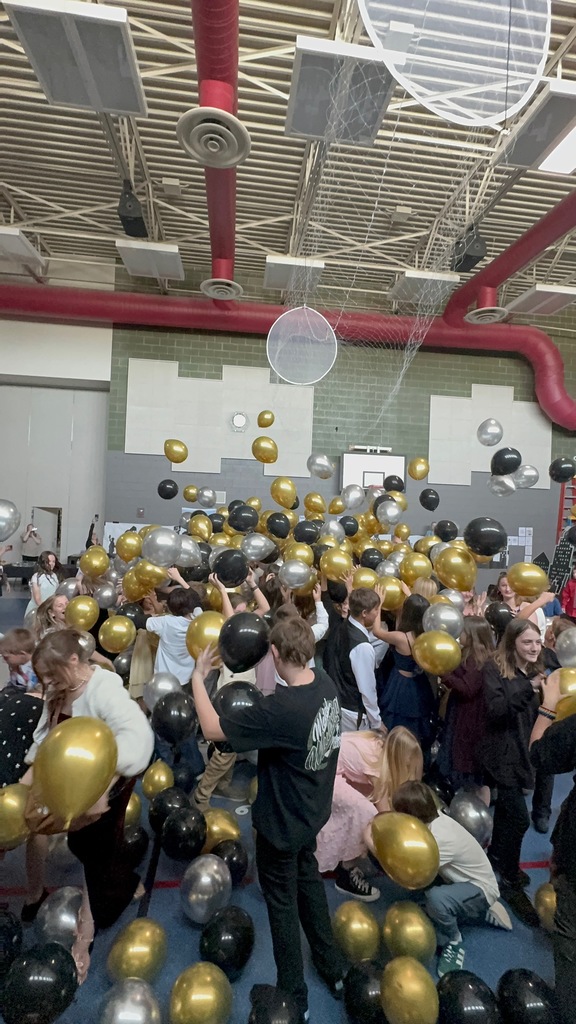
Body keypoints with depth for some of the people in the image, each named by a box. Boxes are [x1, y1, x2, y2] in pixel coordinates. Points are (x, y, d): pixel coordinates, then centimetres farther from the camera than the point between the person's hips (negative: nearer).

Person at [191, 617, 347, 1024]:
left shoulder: (281, 709, -38)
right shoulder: (325, 682, -16)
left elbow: (212, 728, -30)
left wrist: (198, 677, -17)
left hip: (281, 821, -7)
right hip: (312, 811, 7)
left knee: (283, 904, 18)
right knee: (308, 878, 31)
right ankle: (334, 968, 50)